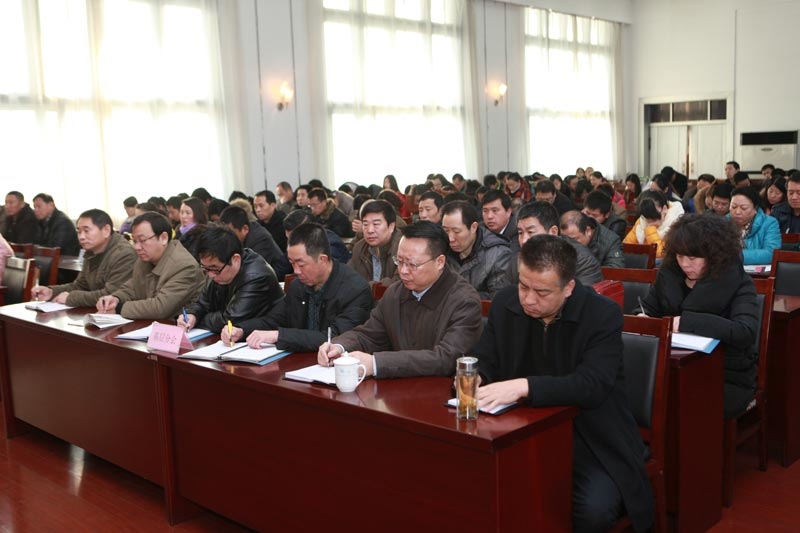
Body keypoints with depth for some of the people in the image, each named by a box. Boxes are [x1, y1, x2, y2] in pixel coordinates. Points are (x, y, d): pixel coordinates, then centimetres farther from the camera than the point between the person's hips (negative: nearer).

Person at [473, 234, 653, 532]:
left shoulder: (603, 315, -15)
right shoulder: (505, 304, -1)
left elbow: (592, 386, -27)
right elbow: (484, 361, 4)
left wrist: (525, 386, -39)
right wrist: (473, 378, -22)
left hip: (591, 437, -3)